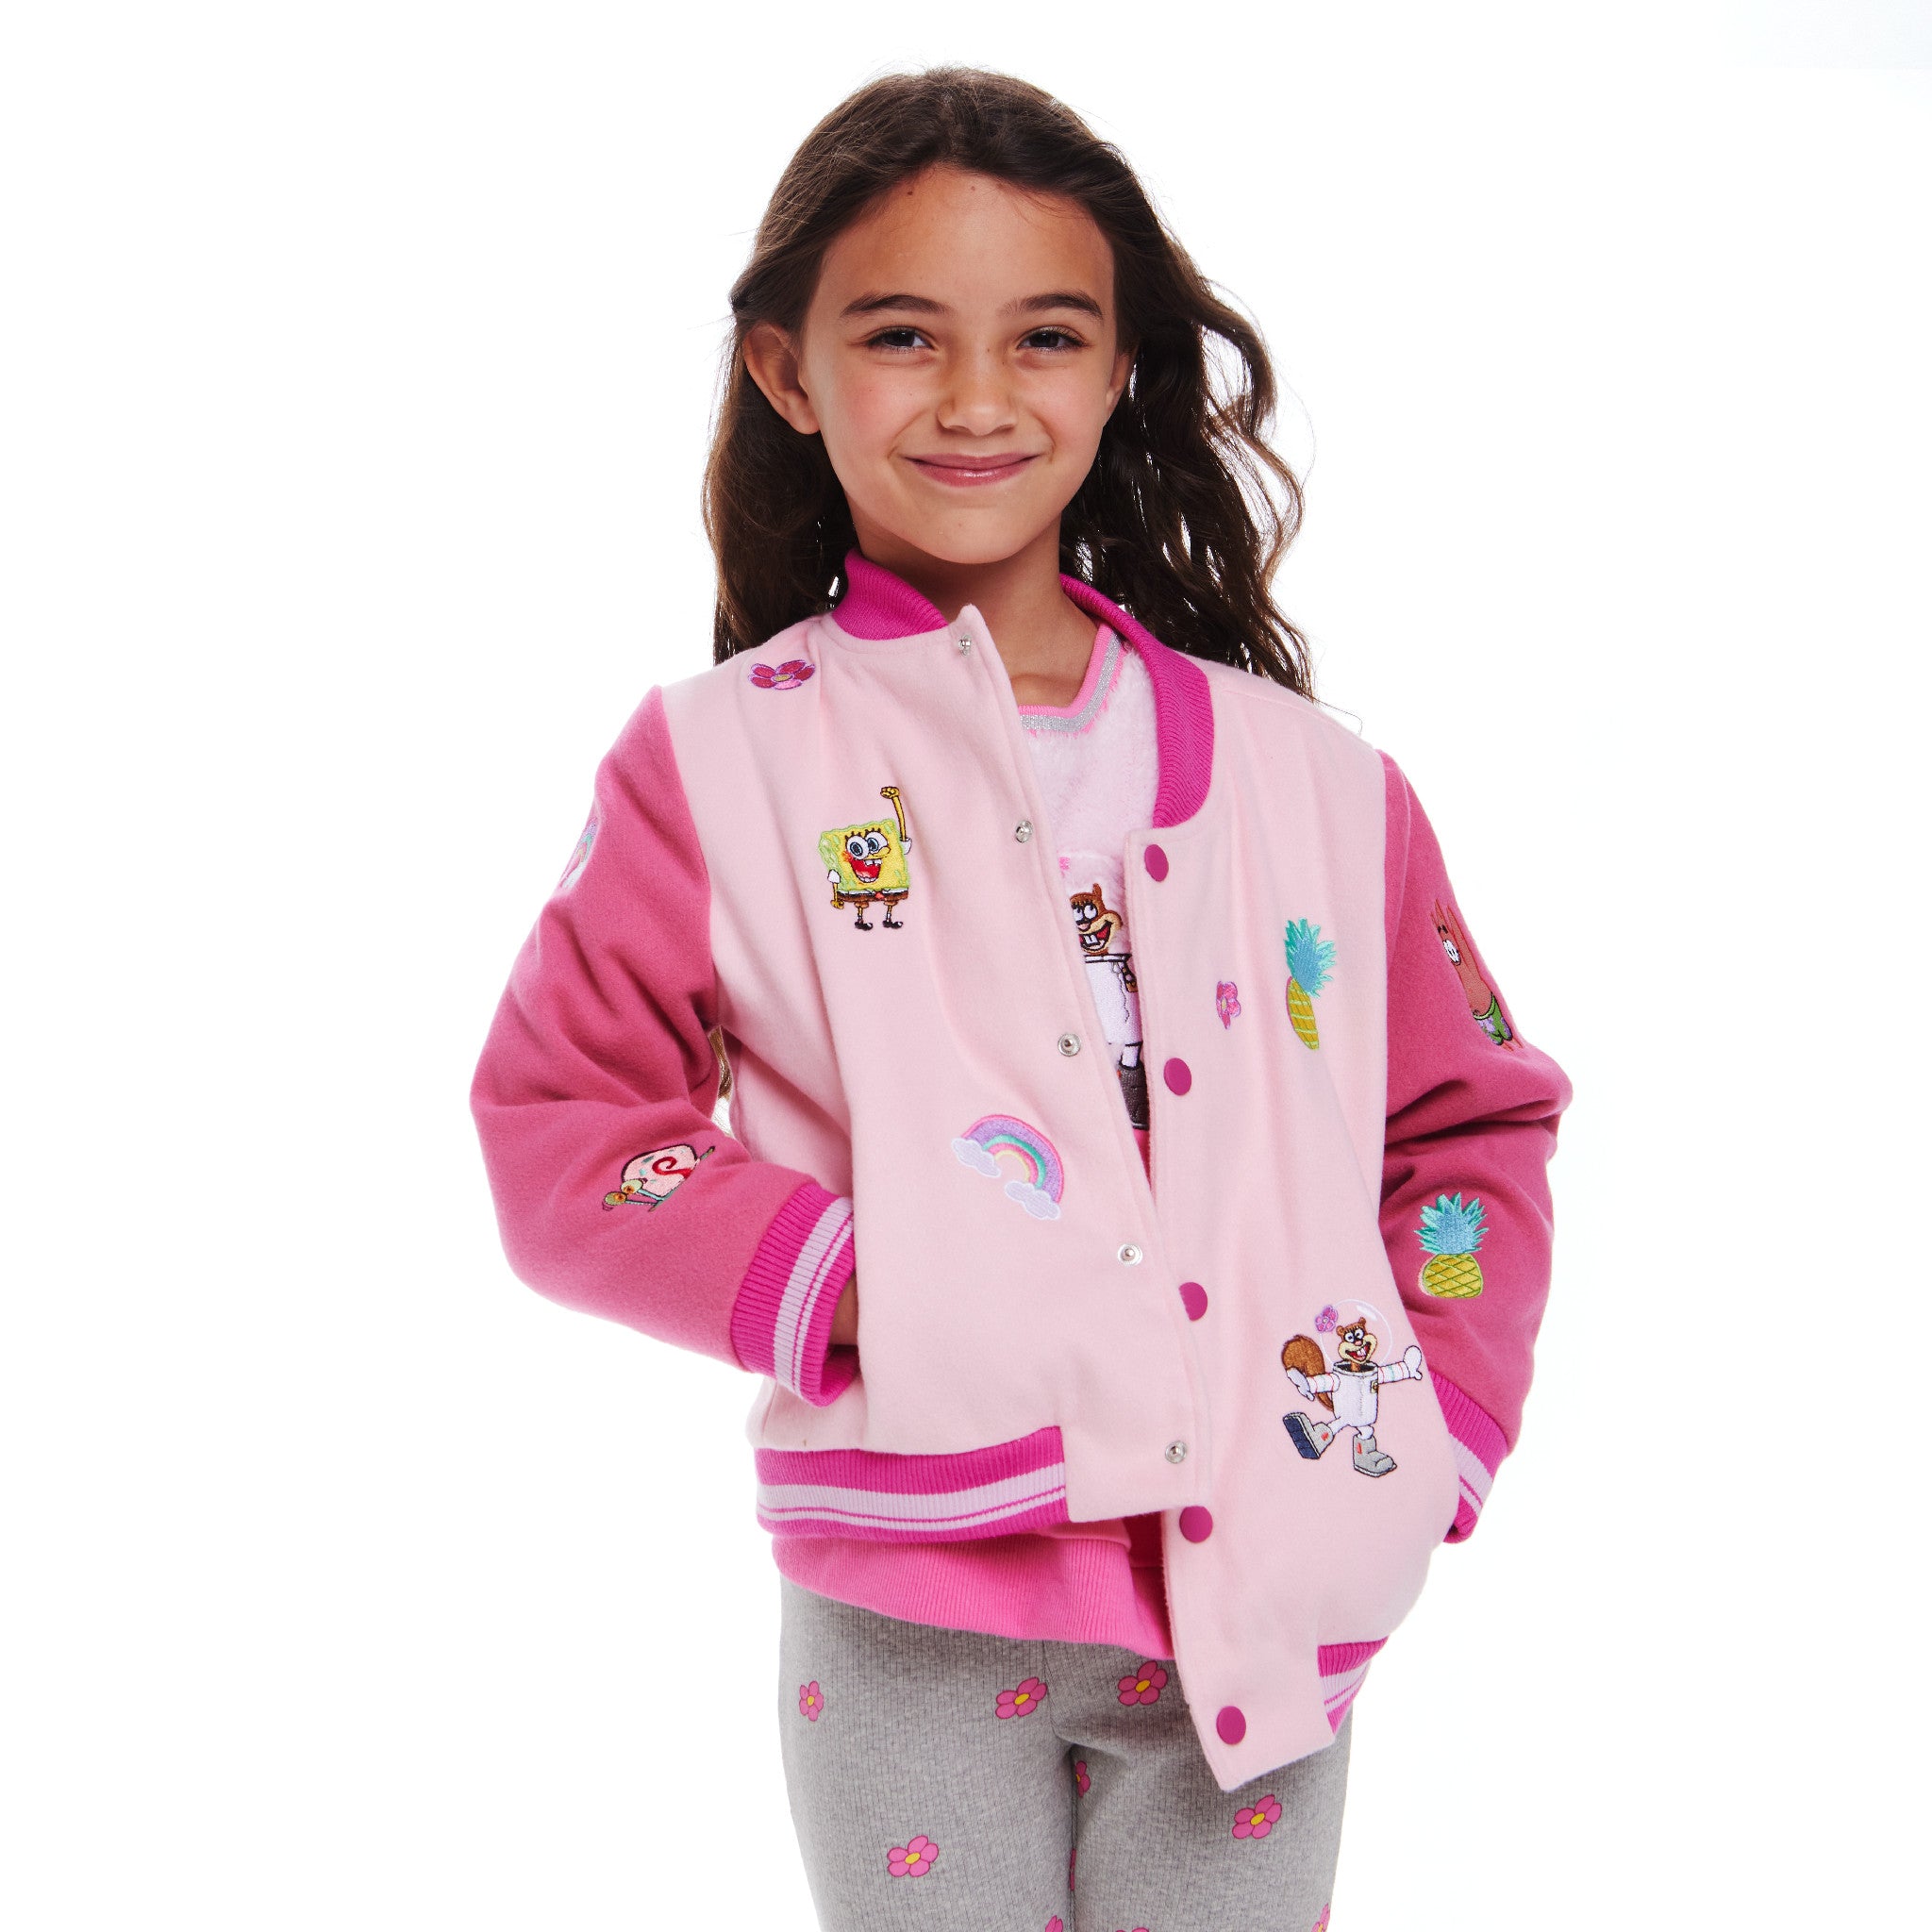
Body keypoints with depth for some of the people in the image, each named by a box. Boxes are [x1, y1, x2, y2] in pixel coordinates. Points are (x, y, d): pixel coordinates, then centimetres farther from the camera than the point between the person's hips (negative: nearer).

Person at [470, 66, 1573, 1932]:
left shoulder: (1310, 782, 6)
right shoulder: (717, 764, -1)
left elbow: (1474, 1116, 14)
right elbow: (557, 1120, -3)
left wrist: (1432, 1432, 1)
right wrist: (847, 1285, -15)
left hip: (1258, 1610, 2)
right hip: (911, 1630, -2)